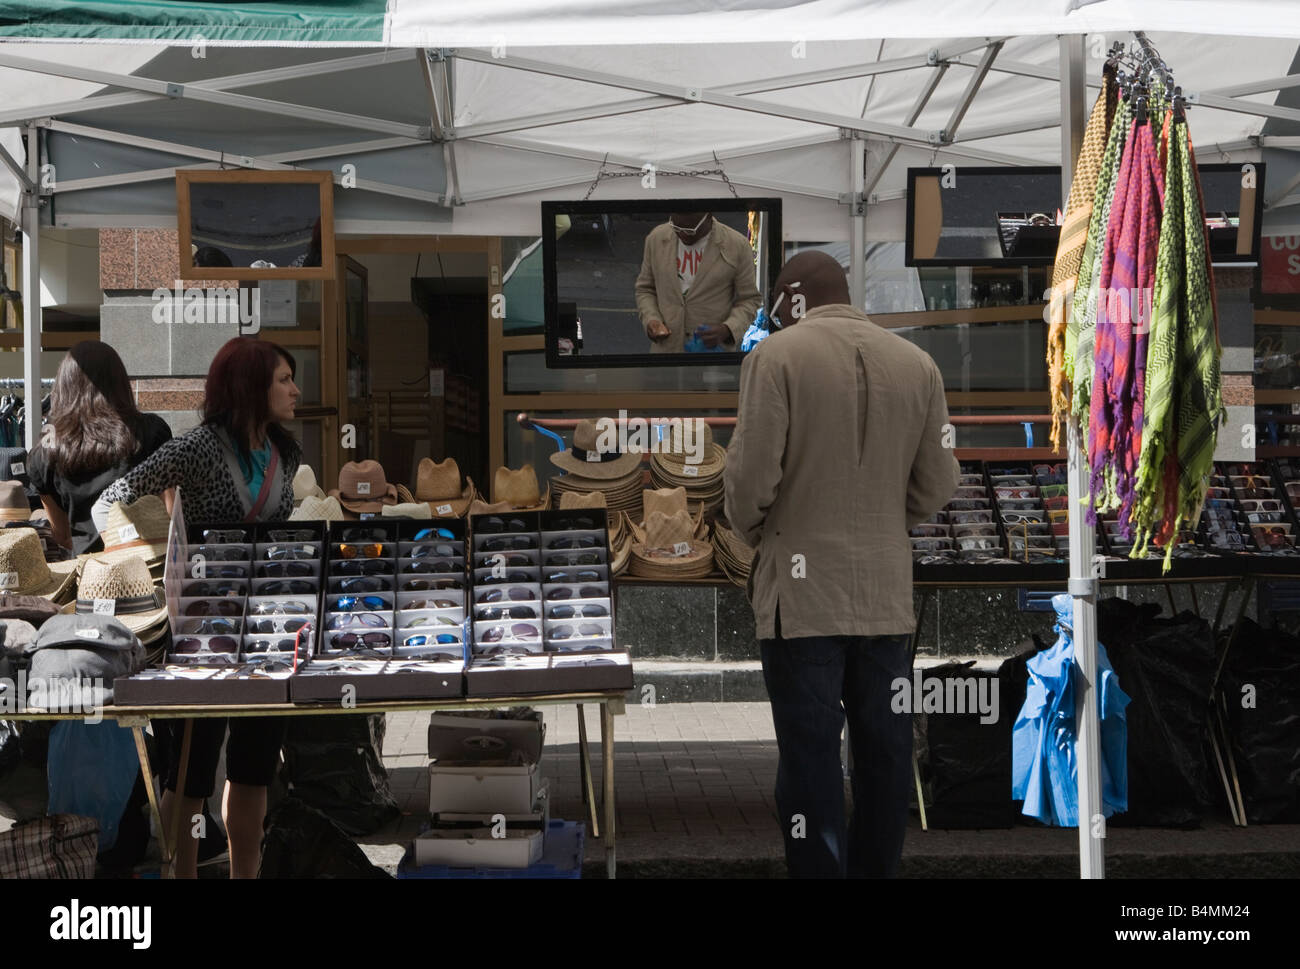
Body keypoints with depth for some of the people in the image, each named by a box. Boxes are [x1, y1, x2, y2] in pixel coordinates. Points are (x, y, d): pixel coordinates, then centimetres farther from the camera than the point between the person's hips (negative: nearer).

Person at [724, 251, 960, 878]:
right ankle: (876, 867, 20)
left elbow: (751, 475, -11)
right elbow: (936, 485, 7)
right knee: (884, 753, 12)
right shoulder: (917, 364, 6)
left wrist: (754, 535, 8)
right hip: (888, 594, 4)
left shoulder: (778, 354, -7)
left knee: (811, 756, 0)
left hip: (803, 592, -4)